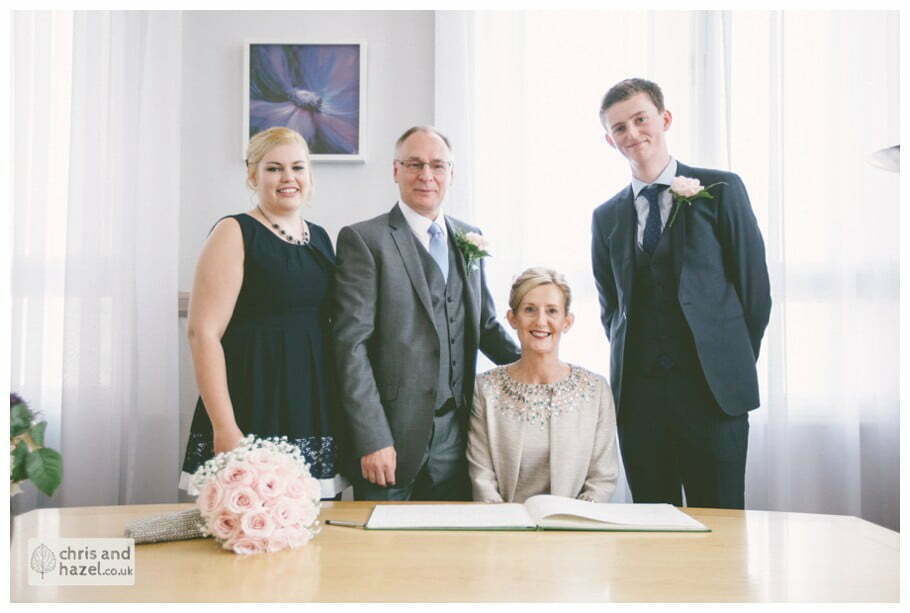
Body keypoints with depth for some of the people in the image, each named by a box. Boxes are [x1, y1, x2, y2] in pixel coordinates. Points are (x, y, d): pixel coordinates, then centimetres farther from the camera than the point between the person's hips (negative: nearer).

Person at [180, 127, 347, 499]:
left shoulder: (320, 237, 14)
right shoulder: (234, 233, -4)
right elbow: (203, 332, -11)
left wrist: (345, 412, 11)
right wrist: (224, 428, -18)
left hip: (317, 411, 6)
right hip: (255, 413, -5)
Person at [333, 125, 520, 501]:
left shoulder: (470, 239, 12)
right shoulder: (363, 240, -6)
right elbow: (351, 344, -11)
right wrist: (372, 439, -16)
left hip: (456, 437, 5)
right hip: (393, 436, -4)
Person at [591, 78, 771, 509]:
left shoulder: (720, 190, 2)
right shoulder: (606, 217, 12)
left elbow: (754, 286, 3)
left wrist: (733, 367, 3)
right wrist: (630, 365, 9)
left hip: (713, 390, -3)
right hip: (637, 393, 3)